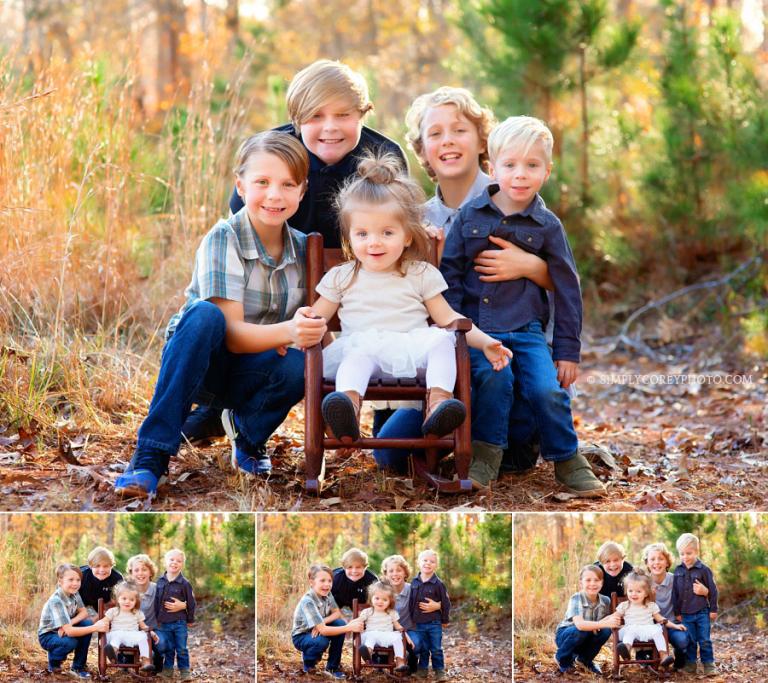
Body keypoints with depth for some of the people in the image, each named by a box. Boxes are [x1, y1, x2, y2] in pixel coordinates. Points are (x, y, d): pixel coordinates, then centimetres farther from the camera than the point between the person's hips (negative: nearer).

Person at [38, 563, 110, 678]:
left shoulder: (74, 593, -9)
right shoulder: (56, 601, -31)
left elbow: (84, 612, -6)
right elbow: (69, 631, -36)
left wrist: (69, 624, -26)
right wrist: (95, 627, -42)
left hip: (63, 631, 7)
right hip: (48, 636, -7)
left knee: (87, 623, -18)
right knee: (71, 642, -35)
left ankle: (78, 667, -6)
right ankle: (53, 660, 1)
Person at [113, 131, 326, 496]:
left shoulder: (303, 247, -4)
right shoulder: (223, 238, -18)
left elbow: (313, 320, 4)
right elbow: (232, 334, -24)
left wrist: (308, 331, -22)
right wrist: (286, 332, -45)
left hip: (249, 370, 3)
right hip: (198, 360, -3)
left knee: (297, 365, -32)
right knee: (203, 314, -37)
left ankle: (248, 432, 4)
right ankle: (150, 457, -35)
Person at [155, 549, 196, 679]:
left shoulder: (184, 583, -9)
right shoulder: (160, 581, 2)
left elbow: (191, 602, -2)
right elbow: (157, 601, 10)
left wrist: (190, 619, 3)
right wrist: (158, 618, 11)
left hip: (180, 622, -3)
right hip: (164, 623, 3)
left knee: (182, 649, 4)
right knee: (168, 648, 13)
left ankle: (185, 671, 14)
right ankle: (167, 669, 23)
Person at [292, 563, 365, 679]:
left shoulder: (327, 594, -10)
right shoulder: (307, 602, -32)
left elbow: (337, 613, -6)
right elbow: (323, 630, -36)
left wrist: (322, 622, -27)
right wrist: (349, 627, -40)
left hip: (316, 630, 7)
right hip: (301, 636, -7)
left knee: (340, 623, -19)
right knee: (322, 641, -36)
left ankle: (333, 666, -6)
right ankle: (308, 660, 0)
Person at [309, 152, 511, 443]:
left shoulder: (421, 274, 17)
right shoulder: (341, 277, 18)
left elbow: (448, 318, 14)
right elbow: (315, 319, 17)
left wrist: (485, 342, 1)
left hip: (412, 348, 2)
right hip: (362, 345, -1)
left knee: (441, 339, -27)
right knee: (359, 352, -35)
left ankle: (438, 400, -43)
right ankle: (349, 403, -62)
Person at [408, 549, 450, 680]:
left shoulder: (438, 584, -10)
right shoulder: (414, 583, 1)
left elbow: (445, 603, -5)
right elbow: (411, 602, 9)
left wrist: (445, 620, 0)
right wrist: (412, 618, 11)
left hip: (434, 623, -3)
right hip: (419, 623, 3)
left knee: (436, 649, 3)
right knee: (423, 648, 13)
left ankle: (439, 670, 13)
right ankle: (423, 668, 24)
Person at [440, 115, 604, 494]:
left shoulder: (547, 225, 4)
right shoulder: (471, 215, 5)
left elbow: (567, 288, 8)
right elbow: (449, 271, 7)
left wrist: (568, 349, 6)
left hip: (526, 327, 0)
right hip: (476, 326, 0)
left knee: (548, 389, -18)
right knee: (493, 376, -28)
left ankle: (567, 460, 5)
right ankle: (486, 455, -9)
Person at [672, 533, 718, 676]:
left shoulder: (704, 570, -7)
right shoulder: (678, 571, 2)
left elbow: (712, 590, -2)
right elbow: (675, 593, 7)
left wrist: (713, 609, -1)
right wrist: (677, 612, 7)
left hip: (702, 612, -3)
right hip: (685, 613, 3)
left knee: (705, 640, 0)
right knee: (689, 640, 8)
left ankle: (708, 664, 8)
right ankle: (690, 663, 18)